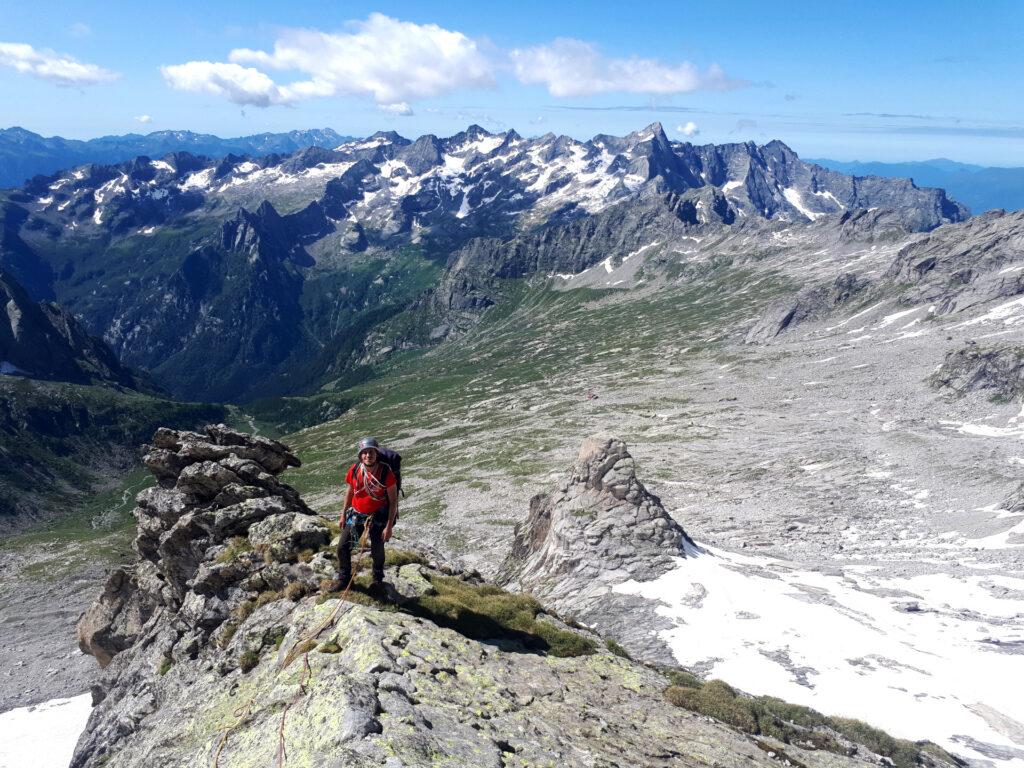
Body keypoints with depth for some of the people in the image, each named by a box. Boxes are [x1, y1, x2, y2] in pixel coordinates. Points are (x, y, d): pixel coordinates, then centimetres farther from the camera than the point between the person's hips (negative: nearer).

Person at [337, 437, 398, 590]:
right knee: (343, 547, 4)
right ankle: (344, 579, 26)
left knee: (377, 552, 12)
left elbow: (393, 501, -15)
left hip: (378, 517, -3)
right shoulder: (354, 470, -11)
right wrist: (343, 515, 10)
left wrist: (389, 526, -17)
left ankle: (378, 580, 39)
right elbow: (350, 492, 6)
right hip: (356, 514, 3)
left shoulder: (386, 472, -22)